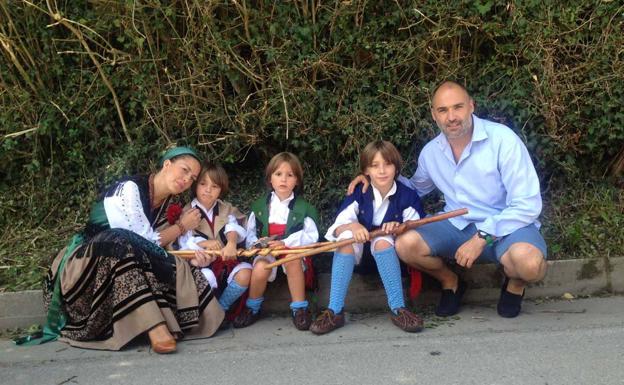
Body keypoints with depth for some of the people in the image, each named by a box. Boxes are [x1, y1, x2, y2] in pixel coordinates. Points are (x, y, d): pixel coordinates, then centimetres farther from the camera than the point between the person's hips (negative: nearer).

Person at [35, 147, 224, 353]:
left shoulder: (169, 204, 7)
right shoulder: (129, 188, -17)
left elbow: (160, 247, 1)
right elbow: (145, 242, -20)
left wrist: (192, 256, -16)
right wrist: (182, 226, -8)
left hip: (126, 265, 7)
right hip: (90, 264, -7)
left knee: (177, 268, -13)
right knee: (120, 244, -37)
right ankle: (155, 329, -46)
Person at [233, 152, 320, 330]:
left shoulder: (303, 208, 3)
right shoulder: (259, 206, 9)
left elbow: (311, 236, -7)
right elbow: (250, 234, 10)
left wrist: (285, 243, -19)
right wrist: (256, 243, -13)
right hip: (267, 252, 1)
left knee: (292, 261, -37)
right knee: (260, 268, -33)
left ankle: (299, 308, -21)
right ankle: (252, 308, -4)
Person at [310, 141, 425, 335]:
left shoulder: (407, 196, -5)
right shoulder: (358, 194, -3)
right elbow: (337, 226, -12)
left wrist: (399, 227, -26)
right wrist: (352, 226, -35)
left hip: (389, 254, -1)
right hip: (359, 251, 1)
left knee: (383, 240, -33)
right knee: (346, 236, -30)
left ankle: (398, 309, -35)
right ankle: (334, 312, -35)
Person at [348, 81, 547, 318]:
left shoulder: (502, 139, -16)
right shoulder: (430, 152, 3)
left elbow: (527, 204, -18)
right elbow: (416, 188, 24)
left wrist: (482, 238, -23)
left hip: (507, 225, -4)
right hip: (458, 226, 4)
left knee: (528, 262, -37)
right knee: (405, 244, -21)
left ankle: (515, 284, 3)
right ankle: (450, 281, 11)